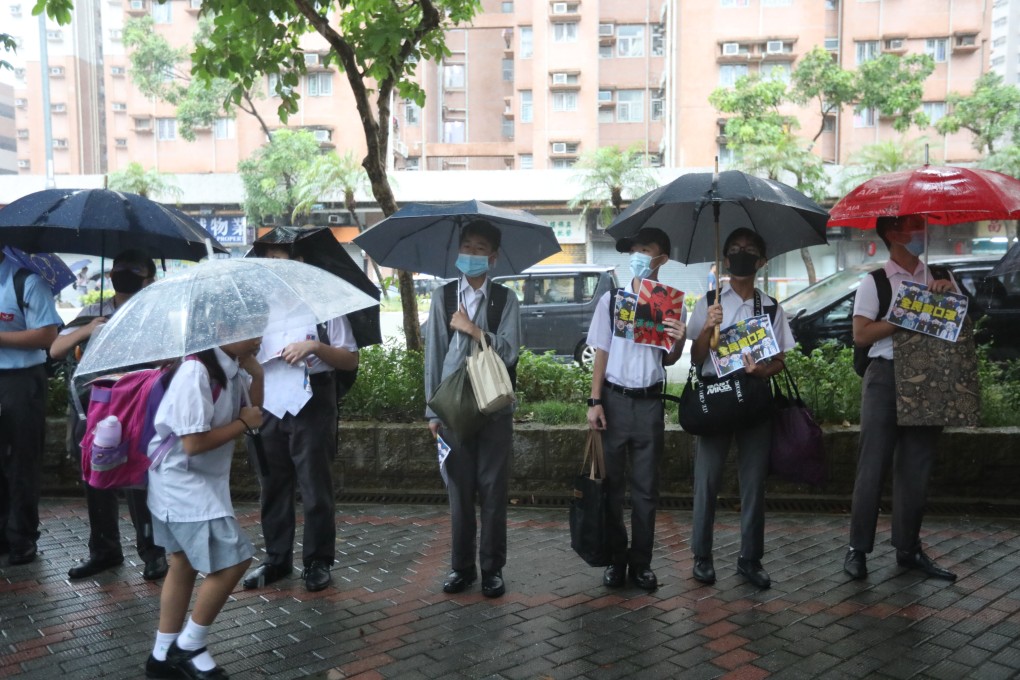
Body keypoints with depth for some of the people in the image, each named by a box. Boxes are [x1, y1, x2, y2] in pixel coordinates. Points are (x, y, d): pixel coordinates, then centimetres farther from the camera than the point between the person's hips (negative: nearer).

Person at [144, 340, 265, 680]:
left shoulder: (230, 367, 2)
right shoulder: (196, 372, -25)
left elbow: (252, 408, 7)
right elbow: (194, 442, -26)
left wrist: (255, 370, -7)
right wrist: (243, 423, -15)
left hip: (203, 481, 10)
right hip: (182, 483, -10)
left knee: (185, 562, 17)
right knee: (232, 559, -7)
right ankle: (189, 646, 12)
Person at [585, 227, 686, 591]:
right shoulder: (612, 299, 1)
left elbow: (668, 360, 7)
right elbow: (602, 353, 3)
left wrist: (679, 341, -15)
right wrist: (595, 401, -4)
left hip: (649, 402, 1)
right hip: (614, 399, 0)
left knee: (646, 488, 8)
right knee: (611, 483, 7)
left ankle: (641, 561, 21)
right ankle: (616, 558, 21)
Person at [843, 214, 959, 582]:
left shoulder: (938, 277, 11)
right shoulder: (875, 282, -3)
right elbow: (861, 335, -9)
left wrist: (949, 289, -8)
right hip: (887, 378, -4)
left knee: (916, 466, 10)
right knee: (873, 465, -1)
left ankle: (908, 548, 21)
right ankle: (858, 548, 9)